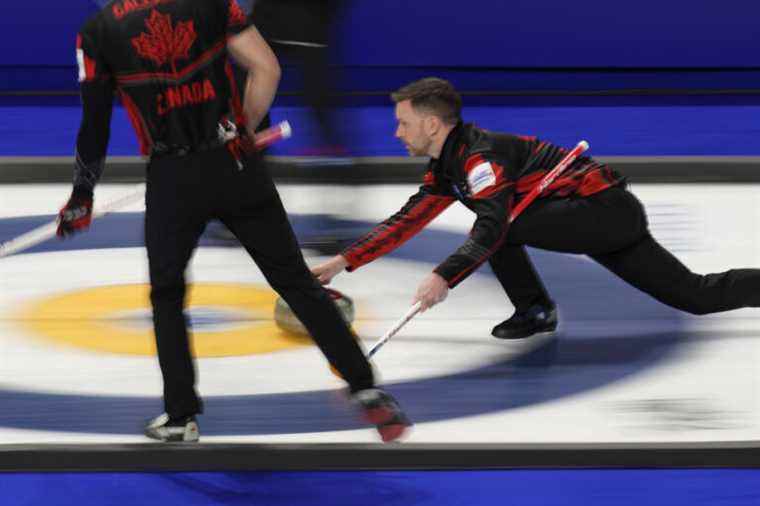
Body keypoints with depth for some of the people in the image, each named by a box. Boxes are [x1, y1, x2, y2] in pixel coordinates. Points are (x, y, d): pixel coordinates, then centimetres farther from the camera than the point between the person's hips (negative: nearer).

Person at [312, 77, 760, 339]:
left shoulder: (479, 156, -17)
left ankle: (535, 311, 0)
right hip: (615, 216, 10)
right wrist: (343, 262, 13)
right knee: (697, 295, 7)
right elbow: (407, 221, 18)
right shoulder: (446, 168, 14)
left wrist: (444, 277, -42)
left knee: (494, 232, -17)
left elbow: (492, 227, -32)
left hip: (603, 207, -10)